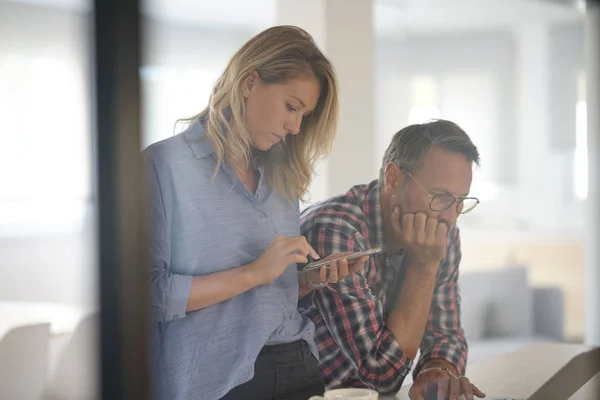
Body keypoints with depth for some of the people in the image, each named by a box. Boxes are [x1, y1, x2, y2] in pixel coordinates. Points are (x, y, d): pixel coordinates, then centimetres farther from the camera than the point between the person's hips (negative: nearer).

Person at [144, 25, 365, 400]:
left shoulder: (282, 176, 17)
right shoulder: (165, 164, -5)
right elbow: (145, 294, -13)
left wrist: (310, 280, 3)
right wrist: (252, 274, -14)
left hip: (301, 369, 7)